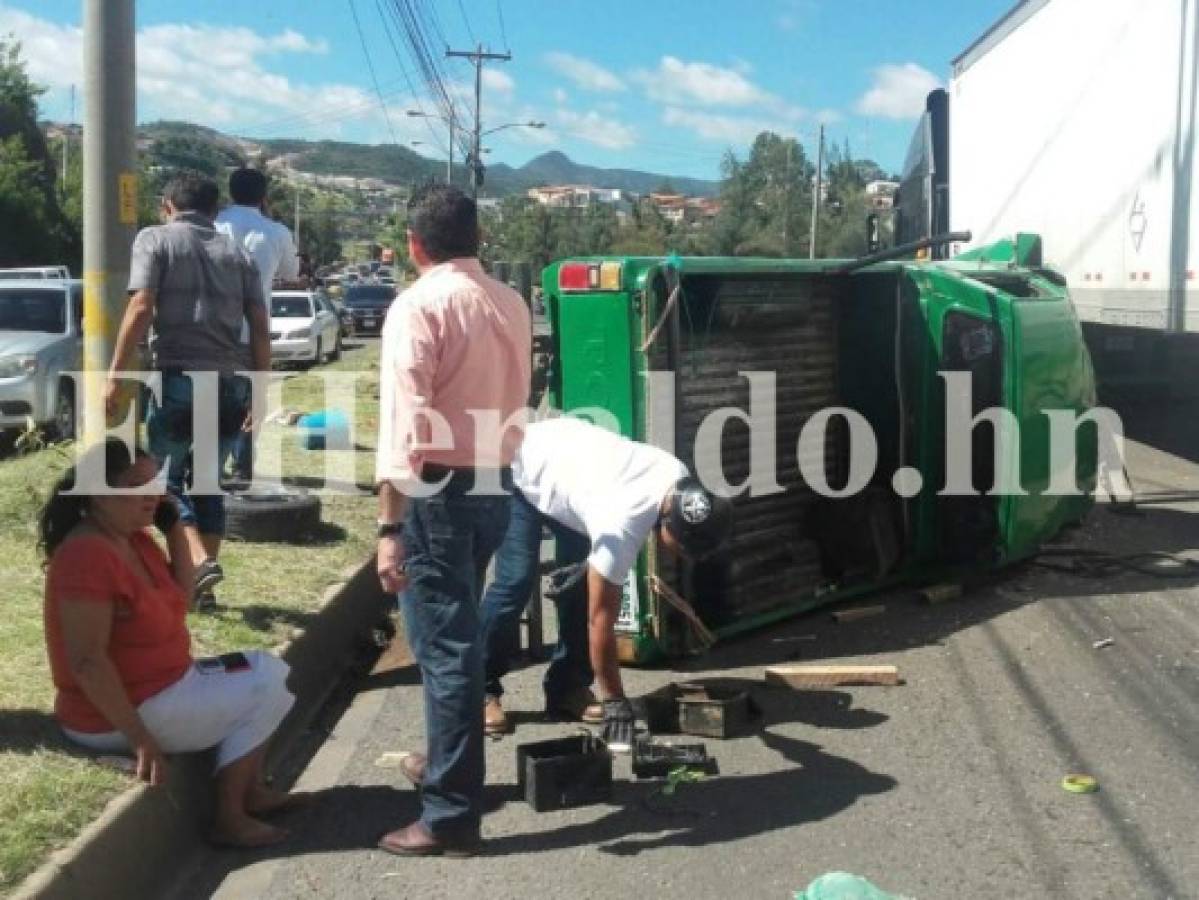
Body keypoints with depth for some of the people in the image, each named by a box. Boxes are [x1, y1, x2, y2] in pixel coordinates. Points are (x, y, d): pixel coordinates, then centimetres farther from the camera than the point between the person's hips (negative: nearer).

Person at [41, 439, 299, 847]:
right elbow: (87, 662, -29)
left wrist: (174, 525, 1)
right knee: (267, 685, -9)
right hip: (117, 714, -10)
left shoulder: (134, 538, 3)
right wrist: (141, 738, -27)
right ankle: (229, 818, 0)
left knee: (265, 670, 14)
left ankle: (251, 790, 18)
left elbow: (179, 593, 14)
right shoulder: (88, 555, -26)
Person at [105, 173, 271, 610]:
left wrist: (116, 374, -7)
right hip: (231, 383, 4)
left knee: (164, 477, 10)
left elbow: (141, 309, -10)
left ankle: (199, 561, -10)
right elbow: (261, 329, 9)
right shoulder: (237, 253, 15)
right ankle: (202, 586, 17)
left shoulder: (155, 238, 3)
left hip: (180, 378, -4)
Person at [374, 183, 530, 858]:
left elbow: (404, 423, -21)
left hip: (438, 491, -7)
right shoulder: (512, 303, 7)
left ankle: (452, 814, 5)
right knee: (460, 636, 22)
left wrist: (390, 526, -22)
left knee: (444, 646, -2)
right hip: (495, 485, 7)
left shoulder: (418, 306, -14)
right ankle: (447, 763, 39)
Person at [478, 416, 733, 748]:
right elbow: (600, 619, -33)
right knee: (516, 582, -16)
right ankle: (481, 690, -3)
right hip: (520, 470, -7)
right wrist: (615, 701, -27)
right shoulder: (623, 523, -40)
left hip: (565, 457, 8)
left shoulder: (682, 483, -19)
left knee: (583, 583, -2)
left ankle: (567, 688, 6)